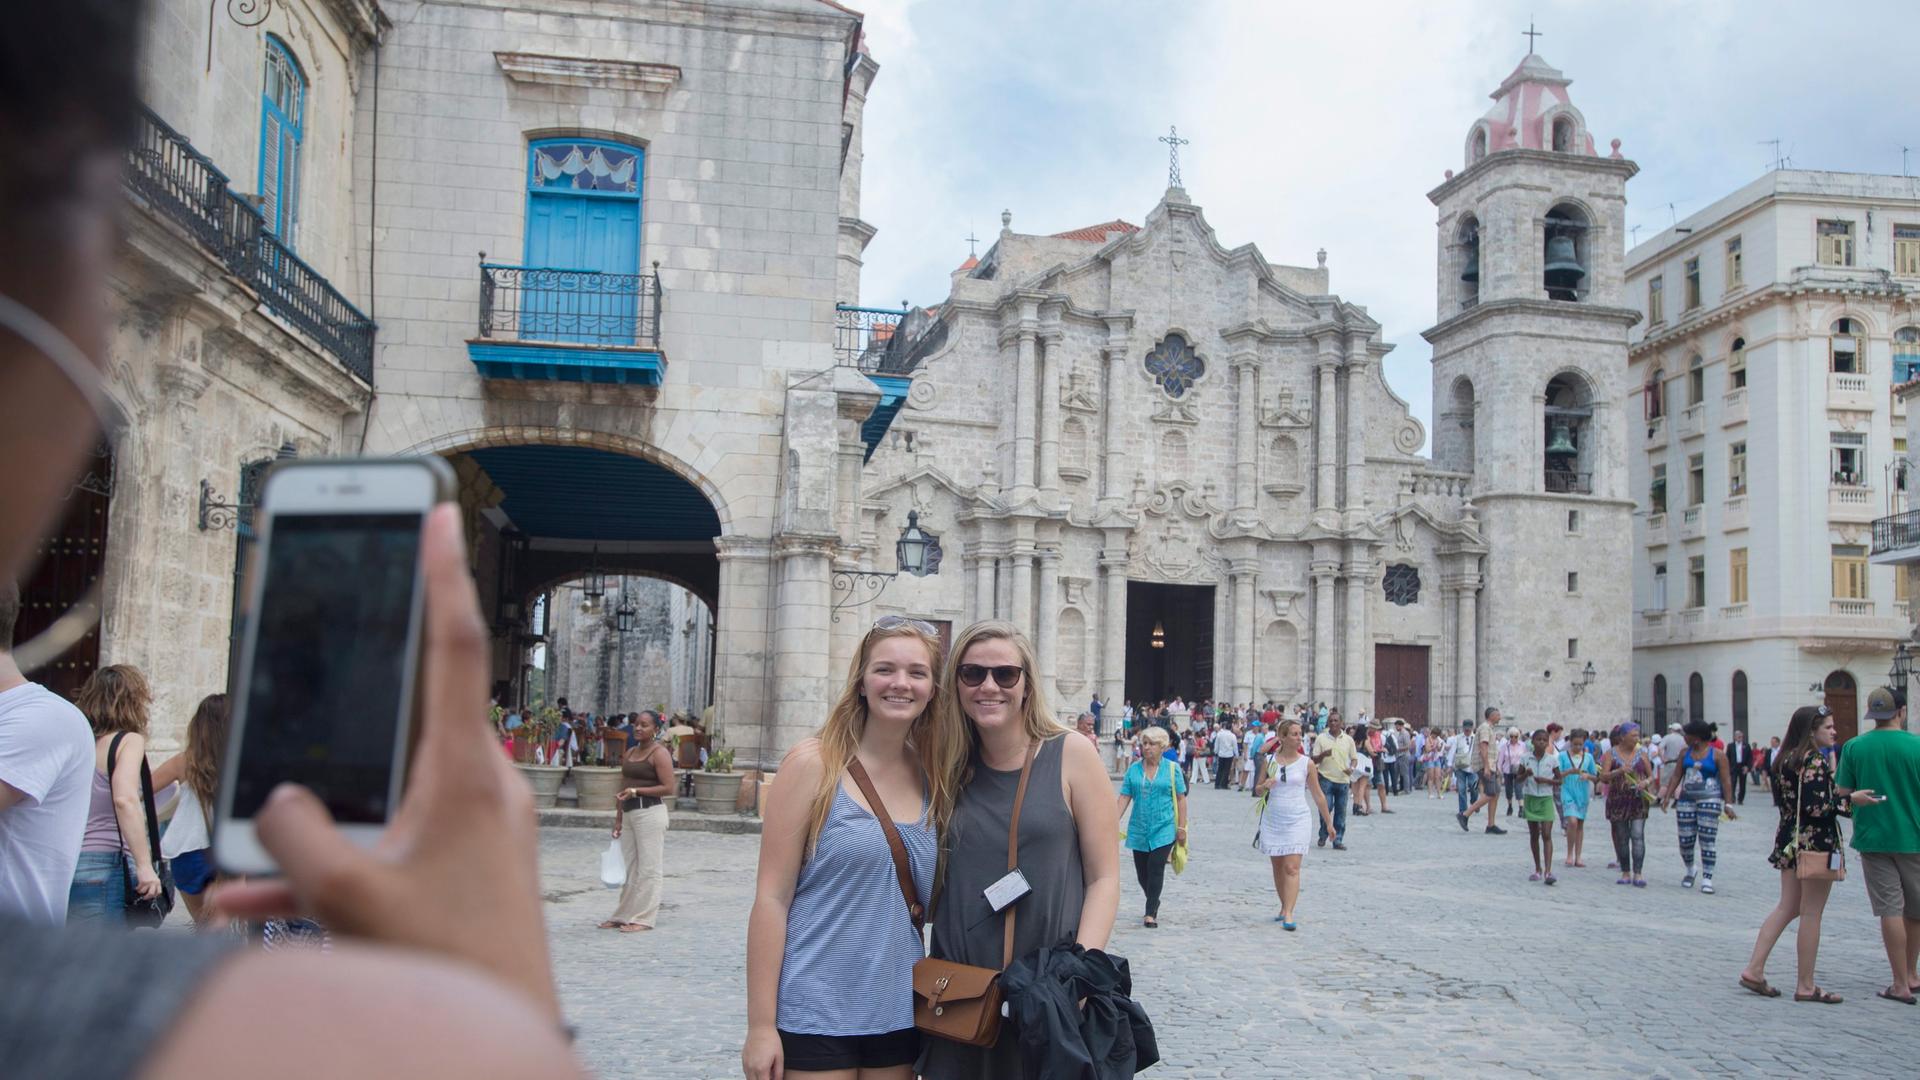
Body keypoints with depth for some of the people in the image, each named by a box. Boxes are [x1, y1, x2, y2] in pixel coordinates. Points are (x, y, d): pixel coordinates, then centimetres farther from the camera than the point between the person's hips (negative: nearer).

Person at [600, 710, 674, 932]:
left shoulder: (659, 753, -9)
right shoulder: (630, 753, 15)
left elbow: (668, 788, -15)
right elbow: (624, 787, 18)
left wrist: (636, 791, -19)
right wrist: (618, 819, 14)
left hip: (650, 812, -8)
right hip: (629, 813, 8)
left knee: (648, 867, -3)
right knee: (629, 866, 13)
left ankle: (644, 918, 2)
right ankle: (624, 915, 21)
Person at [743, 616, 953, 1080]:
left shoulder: (933, 777, 5)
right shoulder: (815, 763, -8)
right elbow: (772, 896, -10)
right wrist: (760, 1025, -13)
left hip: (898, 1014, 5)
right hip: (815, 1013, -5)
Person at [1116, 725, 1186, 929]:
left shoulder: (1172, 770, 1)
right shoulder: (1134, 769, 5)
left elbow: (1181, 799, 3)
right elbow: (1123, 799, 3)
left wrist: (1181, 827, -1)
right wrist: (1113, 822, -6)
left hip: (1163, 830, -3)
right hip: (1139, 831, 3)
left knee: (1156, 869, -12)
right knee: (1142, 872, 9)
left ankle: (1150, 913, -6)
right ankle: (1154, 903, 33)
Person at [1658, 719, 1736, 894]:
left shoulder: (1717, 755, -3)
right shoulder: (1685, 753, 10)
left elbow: (1726, 781, -6)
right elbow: (1676, 776, 12)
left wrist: (1728, 804, -12)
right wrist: (1667, 796, 4)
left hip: (1709, 800, -4)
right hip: (1686, 799, 4)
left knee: (1707, 839, -7)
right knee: (1685, 839, 5)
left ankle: (1707, 879, -2)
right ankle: (1690, 870, 29)